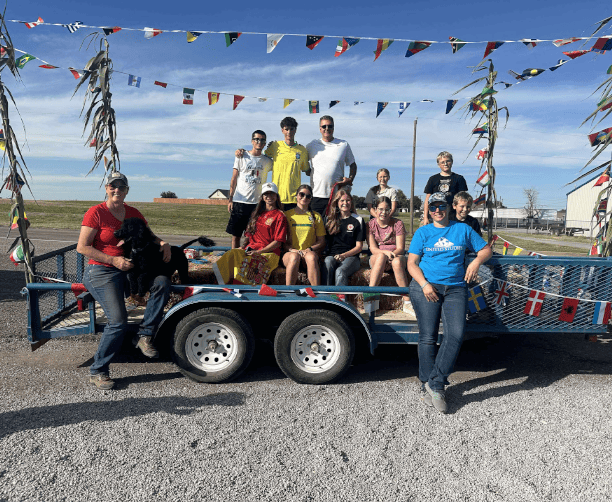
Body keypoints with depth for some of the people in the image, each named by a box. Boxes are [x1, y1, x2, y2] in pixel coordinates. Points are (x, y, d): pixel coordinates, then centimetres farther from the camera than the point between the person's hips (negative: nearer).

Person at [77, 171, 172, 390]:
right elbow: (82, 247, -9)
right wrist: (114, 260, -16)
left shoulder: (133, 213, 11)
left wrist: (163, 244, -4)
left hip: (127, 270, 6)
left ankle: (145, 335, -14)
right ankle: (97, 372, 0)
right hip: (100, 272, -5)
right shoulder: (96, 212, -5)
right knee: (118, 322, -19)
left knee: (162, 282, -22)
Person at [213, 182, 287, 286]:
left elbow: (278, 242, -5)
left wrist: (258, 252, -13)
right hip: (250, 249, 5)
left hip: (269, 253, -5)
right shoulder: (257, 213, 23)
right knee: (232, 253, -28)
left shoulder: (280, 216, 2)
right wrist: (243, 246, 3)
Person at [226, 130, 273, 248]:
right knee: (235, 235, 3)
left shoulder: (267, 161, 9)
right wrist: (230, 199, 1)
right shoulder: (241, 157, 6)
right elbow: (234, 179, 7)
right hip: (239, 202, -1)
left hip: (258, 203, 1)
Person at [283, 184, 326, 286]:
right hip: (289, 253, 0)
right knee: (295, 256, -37)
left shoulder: (316, 216, 17)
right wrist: (292, 249, -10)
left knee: (311, 257, -36)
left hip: (310, 252, 1)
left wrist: (309, 249, -7)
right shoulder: (287, 214, 14)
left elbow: (321, 242, 13)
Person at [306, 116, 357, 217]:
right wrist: (308, 170, 0)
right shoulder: (311, 145, 10)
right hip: (316, 194, 0)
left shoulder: (344, 145, 9)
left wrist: (350, 179, -2)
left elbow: (352, 165, 15)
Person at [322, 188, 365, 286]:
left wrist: (344, 255, -10)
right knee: (328, 262, -35)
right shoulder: (329, 219, 18)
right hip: (332, 256, 2)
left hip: (351, 257, -1)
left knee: (340, 272, -35)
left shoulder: (358, 220, 10)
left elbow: (359, 247, 6)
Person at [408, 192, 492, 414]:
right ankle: (429, 388, 3)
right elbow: (412, 264, 5)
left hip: (455, 288, 2)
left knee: (456, 334, -17)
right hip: (425, 287, -1)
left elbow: (486, 249, 20)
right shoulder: (422, 232, 11)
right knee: (428, 337, -7)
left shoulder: (463, 229, 16)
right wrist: (424, 284, -11)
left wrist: (476, 261, -2)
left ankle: (434, 384, -11)